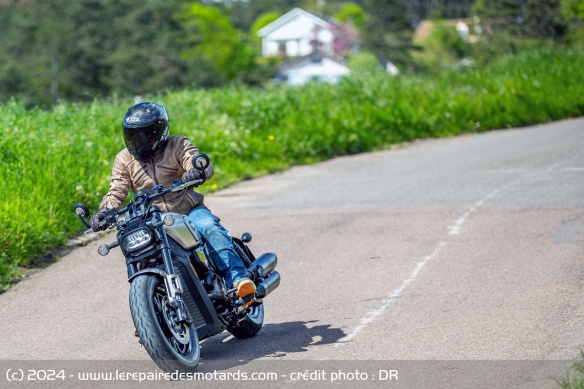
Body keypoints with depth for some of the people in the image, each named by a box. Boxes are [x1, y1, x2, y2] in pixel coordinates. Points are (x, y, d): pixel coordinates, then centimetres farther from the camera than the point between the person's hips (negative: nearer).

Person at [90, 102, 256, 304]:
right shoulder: (124, 160, 8)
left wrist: (198, 172, -43)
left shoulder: (178, 145, 0)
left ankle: (238, 280, -40)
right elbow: (116, 192, 0)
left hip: (189, 210, -3)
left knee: (212, 230, -31)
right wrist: (103, 212, -23)